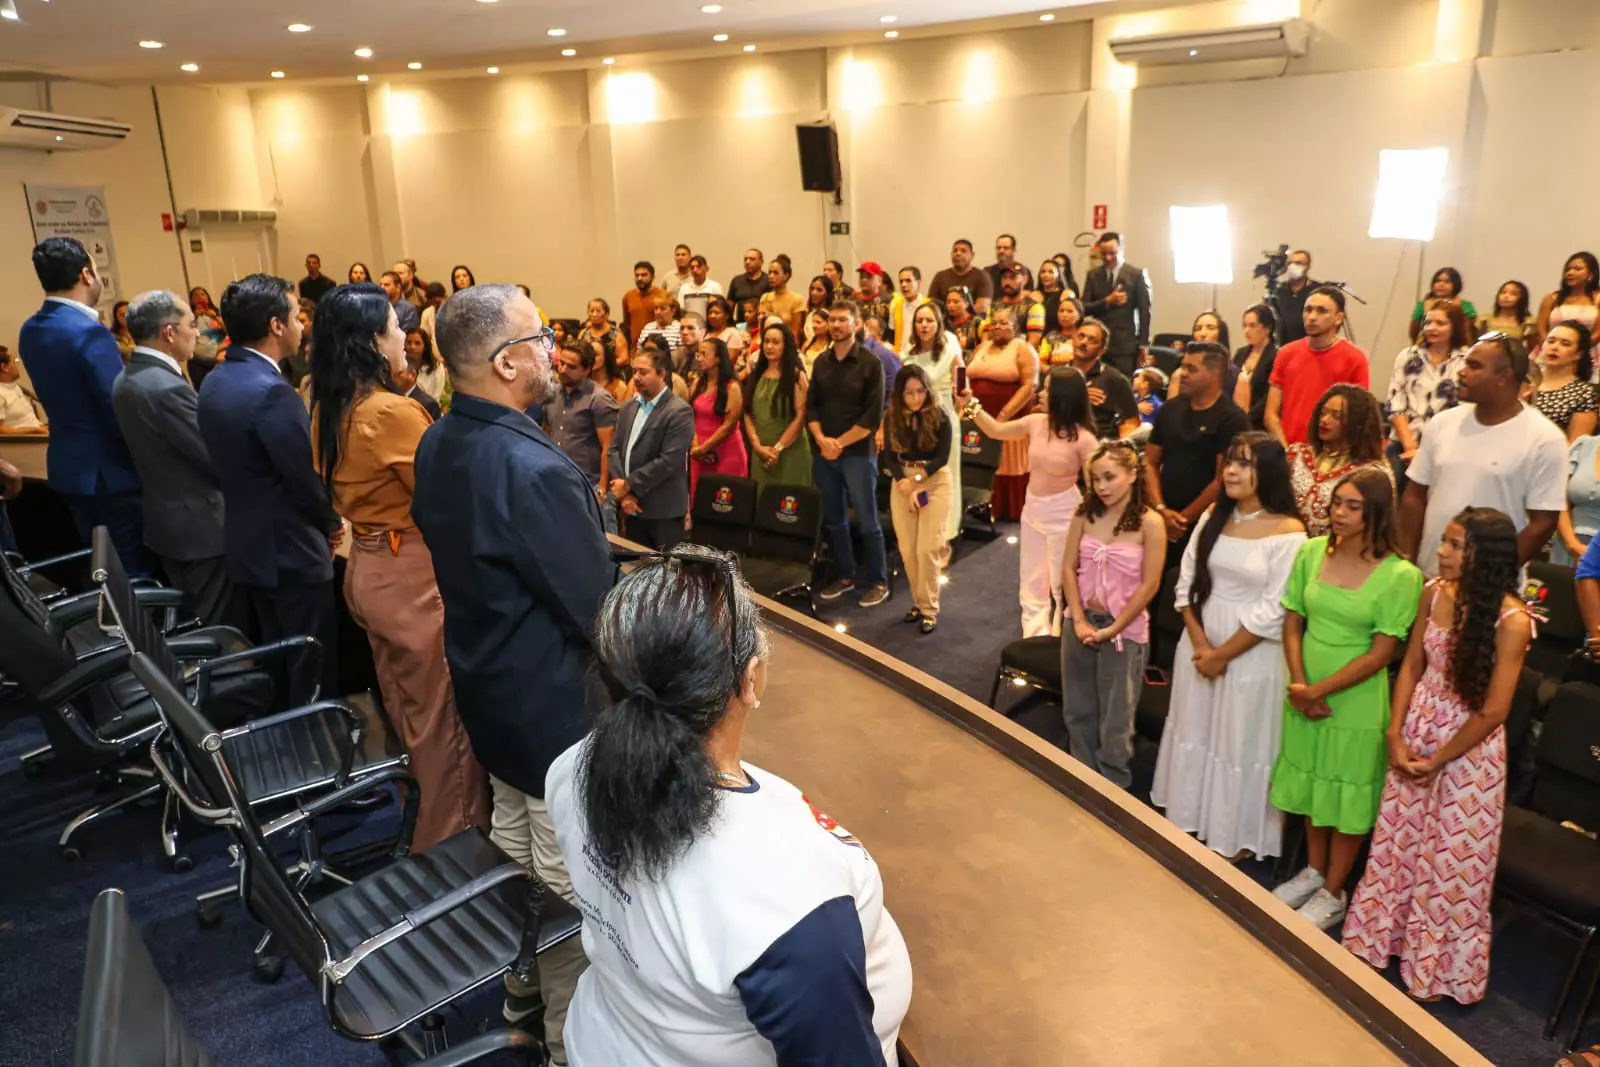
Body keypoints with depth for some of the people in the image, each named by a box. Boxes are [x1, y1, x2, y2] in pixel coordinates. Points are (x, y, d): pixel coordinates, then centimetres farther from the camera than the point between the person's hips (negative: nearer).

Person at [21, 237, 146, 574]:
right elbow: (121, 413, -23)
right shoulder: (90, 333, -22)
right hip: (107, 470, -9)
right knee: (133, 569, 2)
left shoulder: (30, 330, 6)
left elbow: (65, 397, 12)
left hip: (69, 466, 9)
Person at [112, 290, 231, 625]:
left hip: (162, 519, 10)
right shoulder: (168, 387, -25)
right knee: (216, 625, 3)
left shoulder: (125, 379, 5)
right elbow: (216, 459, -21)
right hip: (198, 524, -9)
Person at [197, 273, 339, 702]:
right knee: (310, 678, 5)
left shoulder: (215, 382, 5)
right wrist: (330, 521, 0)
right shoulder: (271, 390, -24)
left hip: (246, 546, 9)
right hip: (291, 553, -9)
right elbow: (307, 477, -21)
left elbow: (240, 465, 9)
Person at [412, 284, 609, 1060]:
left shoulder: (437, 444, -2)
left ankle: (522, 988, 46)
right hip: (556, 702, -9)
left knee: (513, 844, 25)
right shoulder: (534, 468, -31)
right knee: (567, 879, 9)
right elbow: (599, 609, -25)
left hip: (488, 686, 9)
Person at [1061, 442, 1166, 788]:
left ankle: (1113, 789, 30)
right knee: (1077, 711, 17)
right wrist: (1079, 620, -10)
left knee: (1115, 720, 9)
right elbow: (1068, 568, -1)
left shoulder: (1149, 523, -14)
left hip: (1124, 631, -4)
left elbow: (1149, 585, -14)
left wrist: (1112, 629, -13)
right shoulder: (1085, 513, -2)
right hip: (1080, 624, 4)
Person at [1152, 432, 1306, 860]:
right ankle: (1190, 820, 37)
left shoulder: (1288, 533, -15)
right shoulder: (1213, 516, 2)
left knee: (1240, 743, 9)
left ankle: (1235, 836, 29)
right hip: (1198, 644, 5)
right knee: (1195, 732, 18)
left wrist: (1222, 654, -12)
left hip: (1251, 655, -5)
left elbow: (1272, 612, -16)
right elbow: (1186, 582, 1)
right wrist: (1200, 643, -10)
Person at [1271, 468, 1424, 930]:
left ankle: (1333, 893, 28)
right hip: (1305, 692, 4)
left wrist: (1319, 690, -16)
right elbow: (1292, 623, 1)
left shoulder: (1400, 575, -16)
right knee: (1311, 782, 19)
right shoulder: (1311, 551, -3)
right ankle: (1314, 871, 40)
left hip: (1356, 699, -4)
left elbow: (1381, 653, -15)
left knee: (1347, 794, 10)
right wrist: (1299, 685, -10)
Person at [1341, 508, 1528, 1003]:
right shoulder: (1434, 593, -6)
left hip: (1468, 750, -5)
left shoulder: (1511, 620, -21)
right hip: (1415, 736, 5)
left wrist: (1438, 759, -10)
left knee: (1452, 859, 11)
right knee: (1397, 841, 18)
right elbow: (1411, 665, 3)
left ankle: (1440, 967, 32)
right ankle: (1380, 938, 38)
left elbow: (1493, 710, -17)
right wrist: (1396, 734, -5)